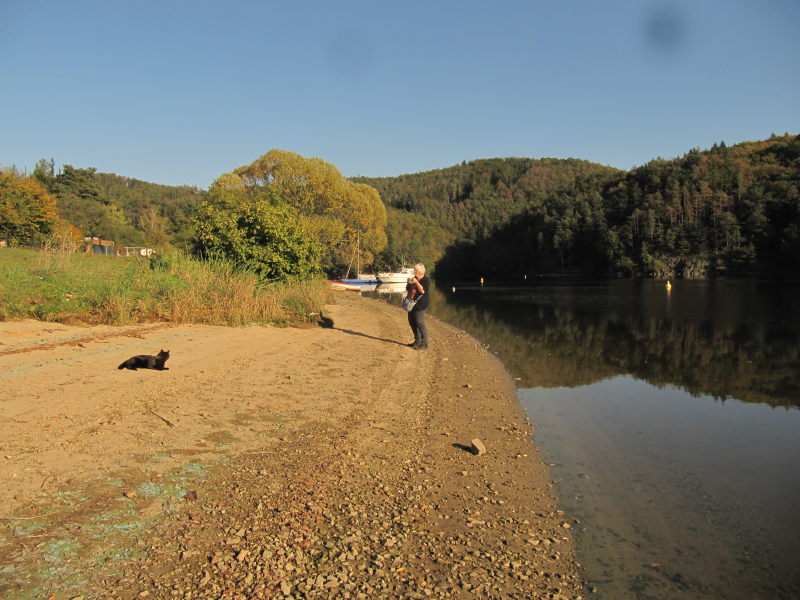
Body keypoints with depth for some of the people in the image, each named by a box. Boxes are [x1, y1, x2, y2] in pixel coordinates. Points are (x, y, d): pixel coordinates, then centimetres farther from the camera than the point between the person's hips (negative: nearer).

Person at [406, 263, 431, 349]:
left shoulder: (426, 279, -9)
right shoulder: (413, 278, 15)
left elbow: (423, 291, -22)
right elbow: (407, 290, 21)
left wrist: (416, 282, -23)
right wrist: (409, 284, 2)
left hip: (421, 303, -9)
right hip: (412, 303, 9)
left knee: (420, 323, -11)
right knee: (412, 322, 11)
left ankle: (424, 343, -6)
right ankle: (417, 341, 22)